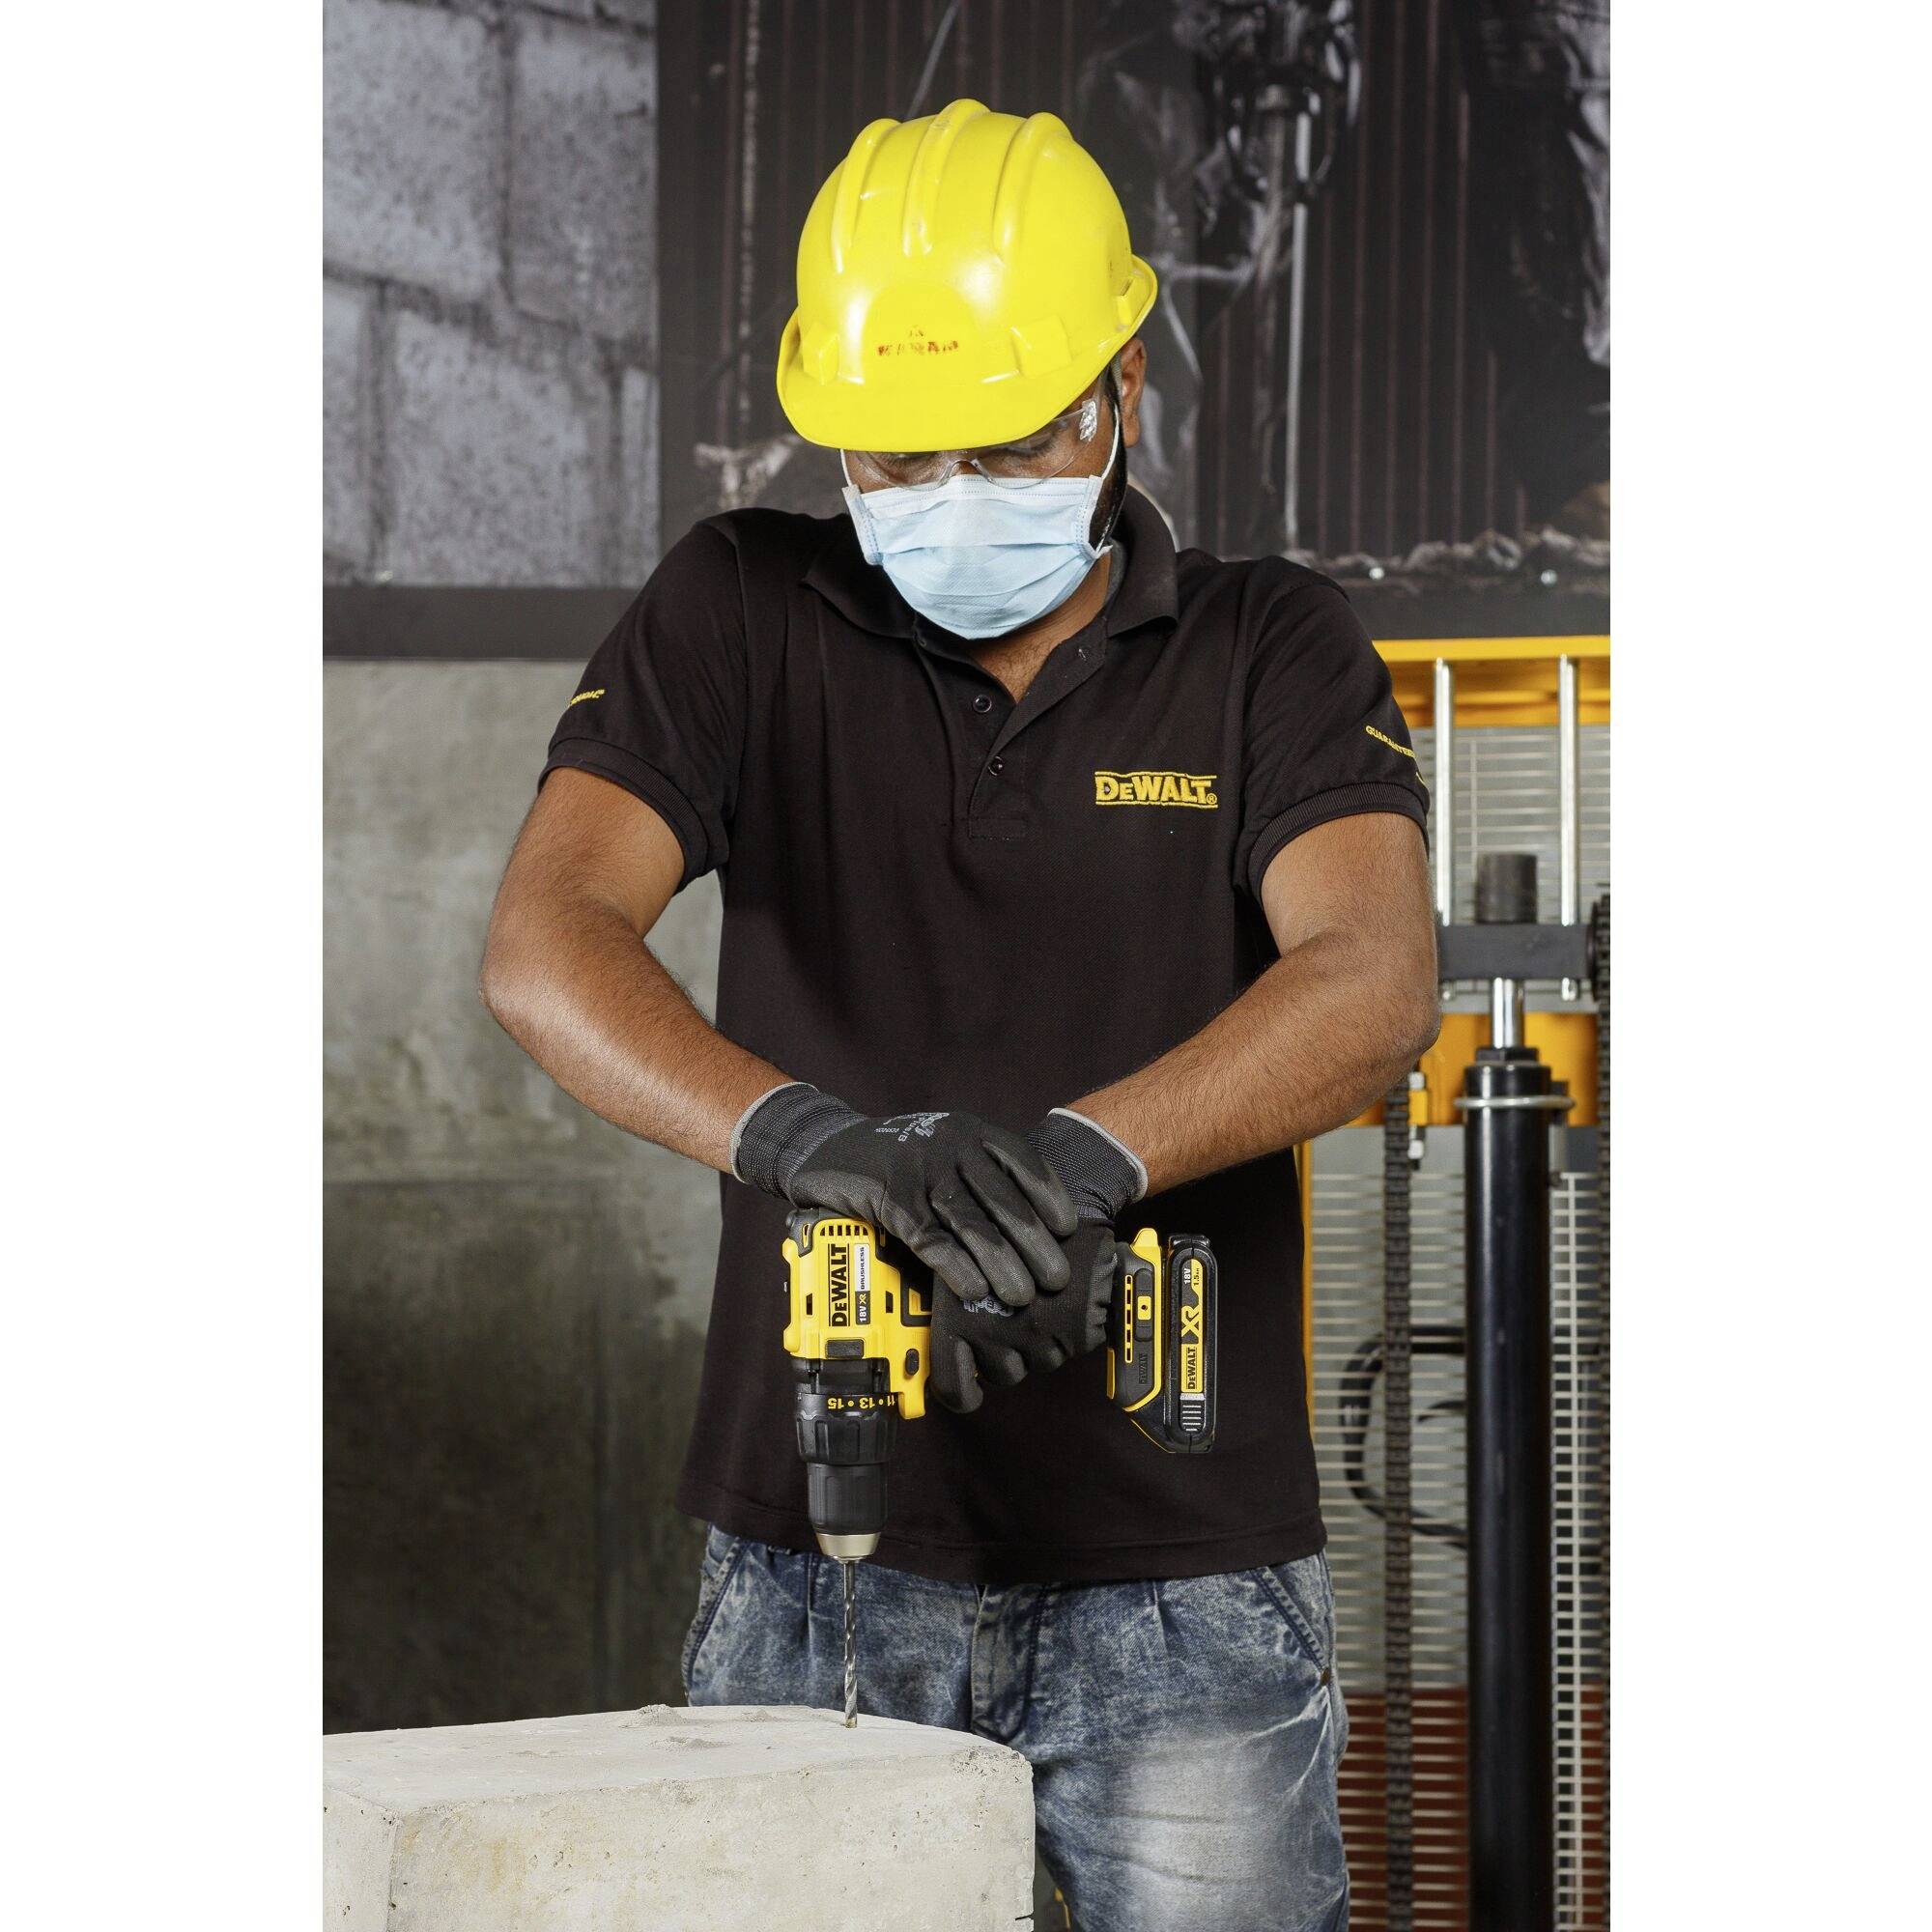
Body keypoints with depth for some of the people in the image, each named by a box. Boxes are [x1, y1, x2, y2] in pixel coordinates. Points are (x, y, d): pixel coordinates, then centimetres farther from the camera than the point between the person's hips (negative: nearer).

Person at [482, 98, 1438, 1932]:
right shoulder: (742, 615, 3)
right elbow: (544, 939, -12)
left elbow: (1374, 977, -14)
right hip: (814, 1562, 1)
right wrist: (803, 1134, -31)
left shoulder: (1273, 656, 3)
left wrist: (1087, 1152, -32)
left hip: (1189, 1574, 0)